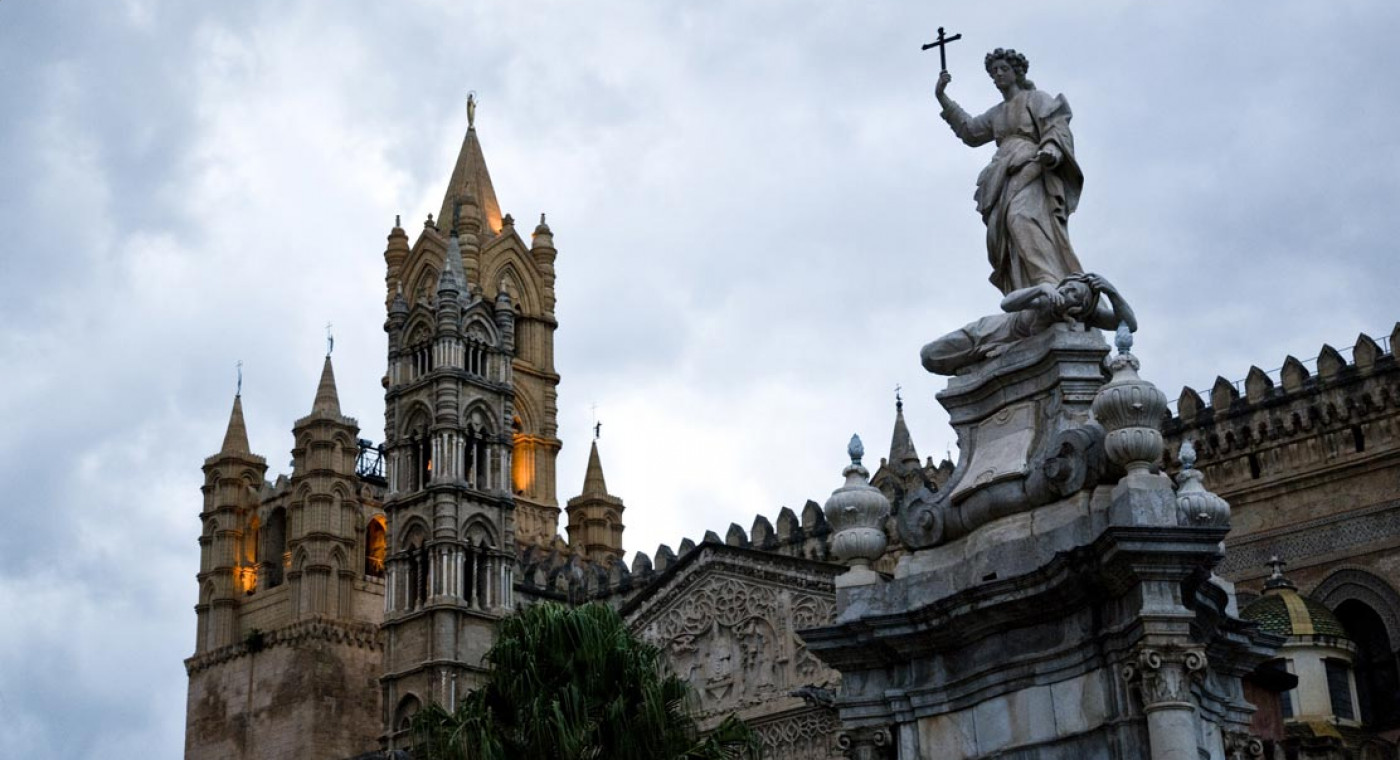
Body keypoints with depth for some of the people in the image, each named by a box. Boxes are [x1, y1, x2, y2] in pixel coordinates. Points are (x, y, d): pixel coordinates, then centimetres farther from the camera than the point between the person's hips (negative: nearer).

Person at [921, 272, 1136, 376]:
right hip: (995, 330, -3)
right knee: (930, 356, -10)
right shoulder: (1045, 299, -40)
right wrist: (1042, 289, -71)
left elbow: (1130, 324, -41)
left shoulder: (1087, 315, -32)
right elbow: (1007, 304, -56)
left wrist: (1112, 291, -55)